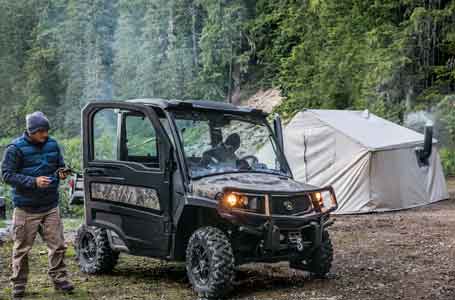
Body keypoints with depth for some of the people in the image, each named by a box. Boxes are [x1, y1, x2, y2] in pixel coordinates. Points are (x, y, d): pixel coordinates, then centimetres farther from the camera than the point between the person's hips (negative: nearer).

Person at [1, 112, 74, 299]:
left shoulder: (52, 144, 5)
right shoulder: (16, 148, -10)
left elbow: (60, 165, 19)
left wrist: (61, 173, -6)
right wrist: (33, 182, -22)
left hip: (51, 207, 4)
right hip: (26, 209, -4)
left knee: (57, 245, 4)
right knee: (22, 249, 6)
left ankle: (59, 279, 18)